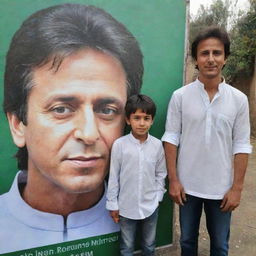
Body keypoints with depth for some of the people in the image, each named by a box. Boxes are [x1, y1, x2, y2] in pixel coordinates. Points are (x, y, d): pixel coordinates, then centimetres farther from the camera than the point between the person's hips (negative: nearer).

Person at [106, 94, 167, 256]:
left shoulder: (157, 145, -8)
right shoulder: (119, 144, -15)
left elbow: (161, 174, 4)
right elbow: (113, 176, -7)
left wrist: (158, 196, 0)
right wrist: (112, 204, -3)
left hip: (150, 205, 2)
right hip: (126, 206, -1)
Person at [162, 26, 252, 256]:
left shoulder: (239, 99, -5)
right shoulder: (180, 96, -7)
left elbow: (241, 147, -3)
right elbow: (171, 139, -4)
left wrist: (237, 188, -5)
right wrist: (173, 180, -6)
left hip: (222, 187, 0)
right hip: (188, 185, 0)